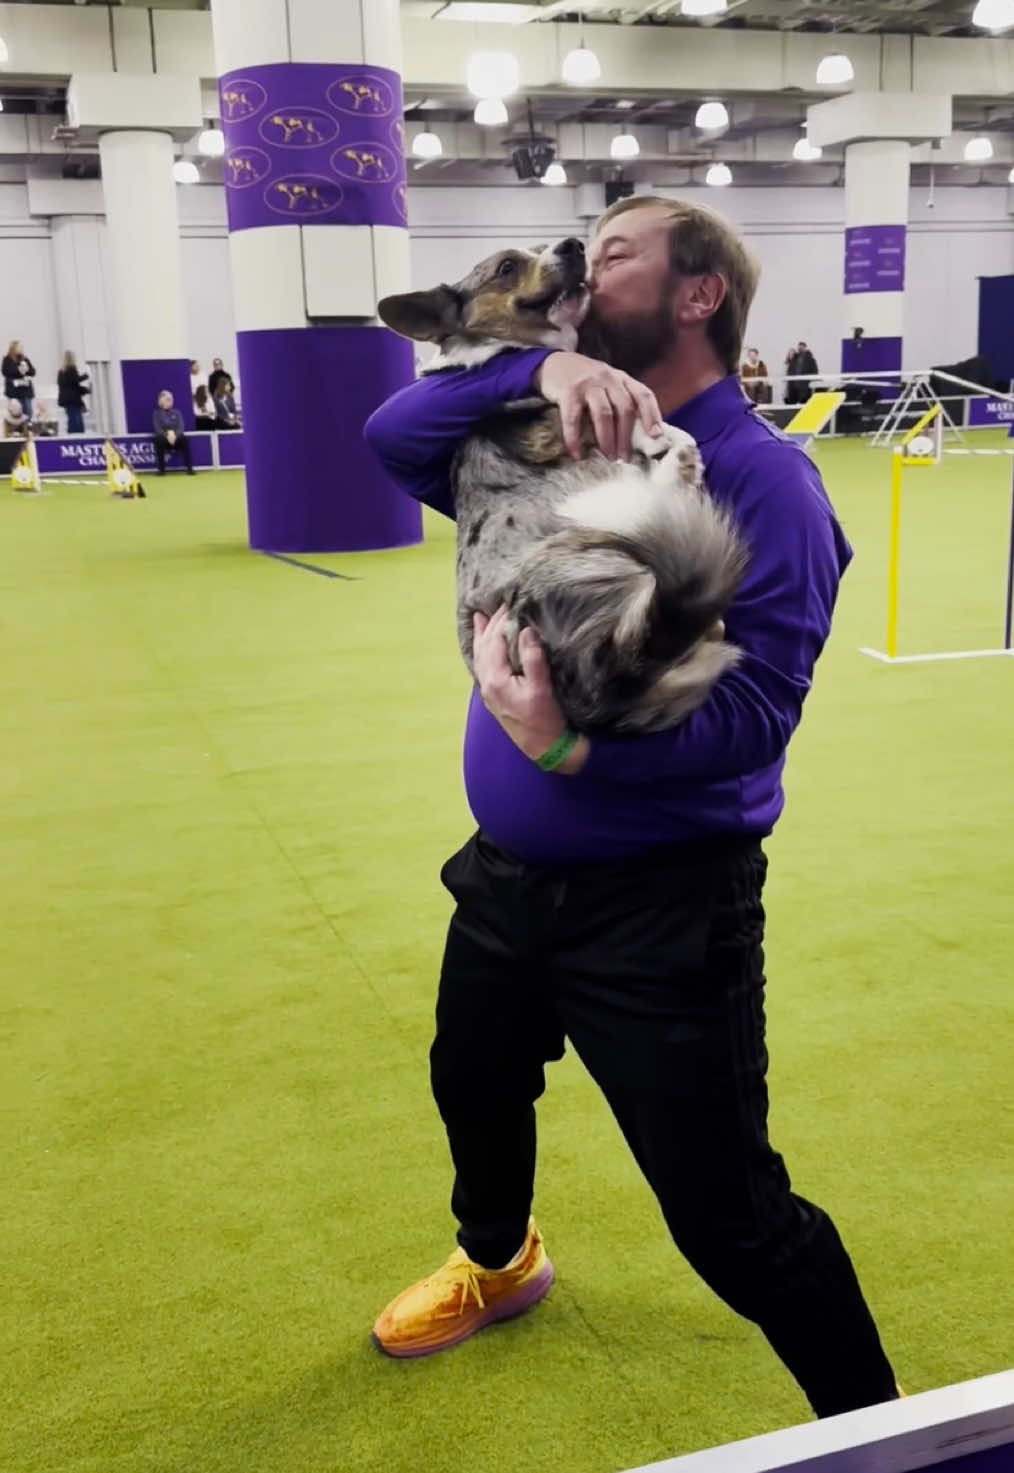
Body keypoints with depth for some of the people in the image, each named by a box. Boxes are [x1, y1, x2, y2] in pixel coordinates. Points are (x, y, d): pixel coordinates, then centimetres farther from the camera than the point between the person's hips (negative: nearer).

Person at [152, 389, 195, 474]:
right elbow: (158, 429, -5)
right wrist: (167, 435, -25)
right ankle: (161, 469, -27)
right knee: (159, 439, -37)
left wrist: (174, 435, -21)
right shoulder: (157, 414, 7)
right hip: (164, 437, -1)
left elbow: (181, 427, 1)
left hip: (176, 437, 1)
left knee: (184, 439, -33)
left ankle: (189, 468, -33)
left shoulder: (176, 413, 13)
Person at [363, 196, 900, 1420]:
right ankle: (497, 1263, 62)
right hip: (509, 874, 8)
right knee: (473, 1086, 30)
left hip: (662, 903, -8)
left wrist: (572, 746, -43)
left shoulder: (759, 477, -19)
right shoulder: (551, 441, 3)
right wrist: (542, 369, -27)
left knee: (727, 1215, -2)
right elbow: (393, 436, -11)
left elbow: (752, 710, -27)